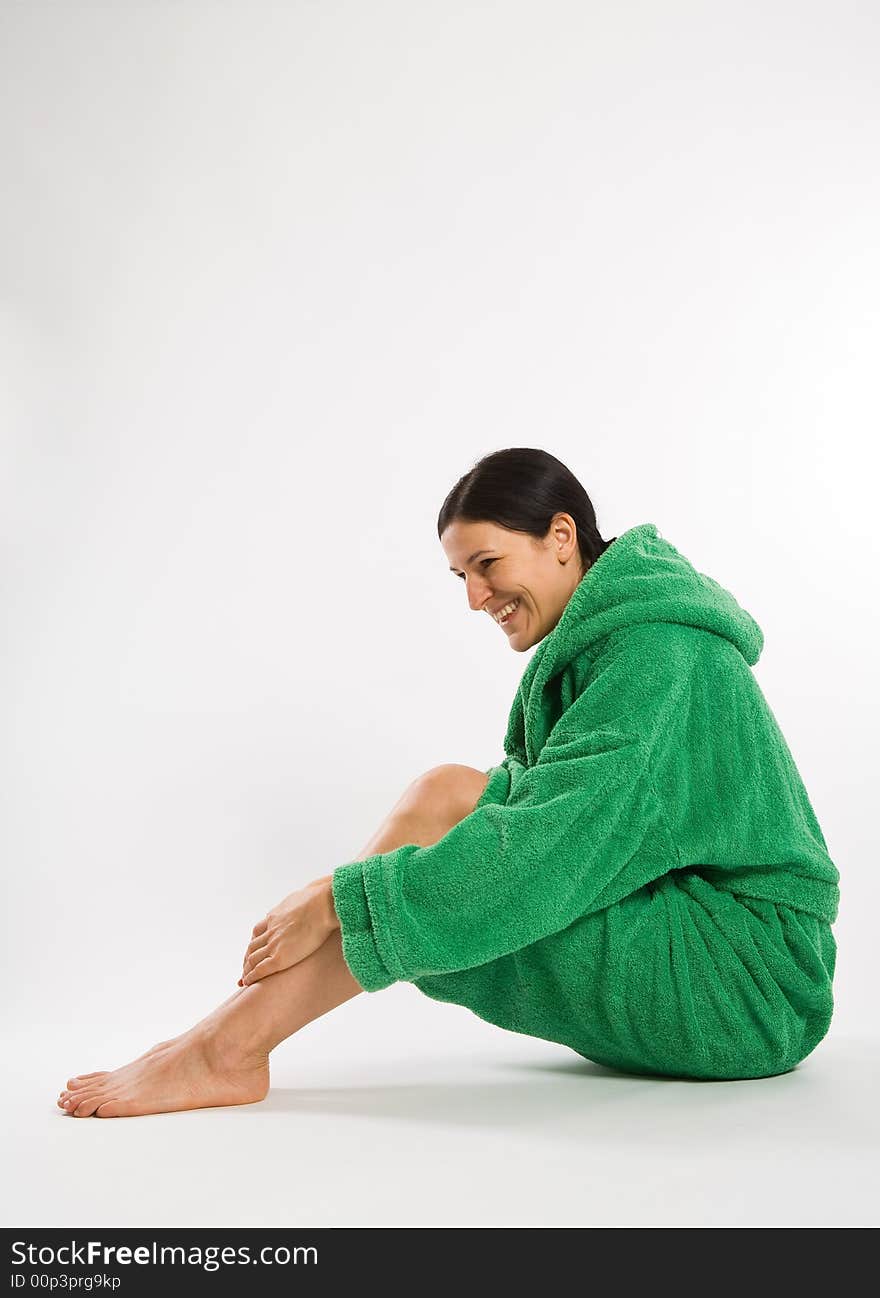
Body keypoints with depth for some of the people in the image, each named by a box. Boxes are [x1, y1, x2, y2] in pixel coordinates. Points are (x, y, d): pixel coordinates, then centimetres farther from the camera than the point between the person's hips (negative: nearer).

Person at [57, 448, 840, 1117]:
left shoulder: (658, 657, -20)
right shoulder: (598, 643, 10)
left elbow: (544, 856, -28)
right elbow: (560, 822, 8)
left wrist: (339, 899, -24)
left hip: (751, 987, -9)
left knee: (445, 800, -20)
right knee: (454, 796, -5)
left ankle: (224, 1050, -11)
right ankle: (228, 1043, -5)